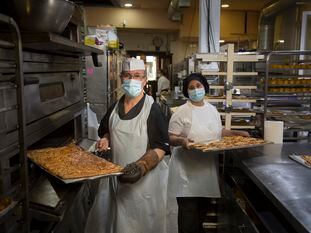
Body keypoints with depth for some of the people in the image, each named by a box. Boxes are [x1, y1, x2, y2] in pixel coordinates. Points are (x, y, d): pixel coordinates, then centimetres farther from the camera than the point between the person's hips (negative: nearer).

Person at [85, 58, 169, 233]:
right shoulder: (115, 107, 7)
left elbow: (161, 147, -15)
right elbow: (106, 131, 23)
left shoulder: (152, 109, -12)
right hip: (115, 175, 6)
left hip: (144, 179, -5)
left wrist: (142, 166, -28)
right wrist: (105, 140, 1)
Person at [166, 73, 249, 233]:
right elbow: (171, 138, -10)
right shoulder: (181, 112, -8)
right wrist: (181, 140, -30)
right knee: (188, 212, -2)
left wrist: (237, 133, 7)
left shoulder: (212, 109, 10)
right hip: (187, 169, -5)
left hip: (208, 166, 6)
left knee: (203, 208, 17)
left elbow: (218, 132, 20)